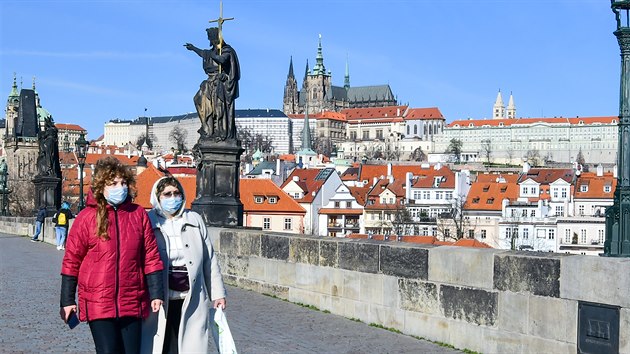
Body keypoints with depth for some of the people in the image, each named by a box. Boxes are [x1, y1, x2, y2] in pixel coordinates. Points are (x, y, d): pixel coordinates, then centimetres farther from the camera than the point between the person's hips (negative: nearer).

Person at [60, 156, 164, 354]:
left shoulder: (138, 214, 4)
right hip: (98, 303, -2)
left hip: (132, 303, 2)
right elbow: (71, 261, 2)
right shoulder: (87, 217, -2)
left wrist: (156, 293, 3)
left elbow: (150, 256, 6)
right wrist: (67, 300, 3)